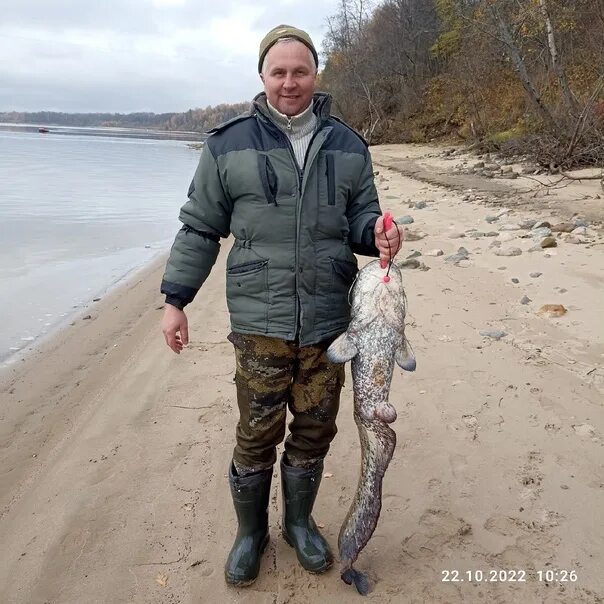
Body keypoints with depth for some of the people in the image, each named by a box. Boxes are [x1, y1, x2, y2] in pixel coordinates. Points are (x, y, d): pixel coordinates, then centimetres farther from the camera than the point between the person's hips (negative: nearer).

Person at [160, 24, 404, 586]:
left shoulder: (347, 146, 9)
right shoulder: (228, 145, 2)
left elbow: (359, 216, 15)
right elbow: (199, 228, 6)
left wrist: (376, 233, -10)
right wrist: (175, 299, 4)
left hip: (329, 319, 3)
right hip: (259, 320, -2)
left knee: (314, 430, 13)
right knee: (257, 434, 5)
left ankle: (299, 521, 37)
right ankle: (250, 533, 31)